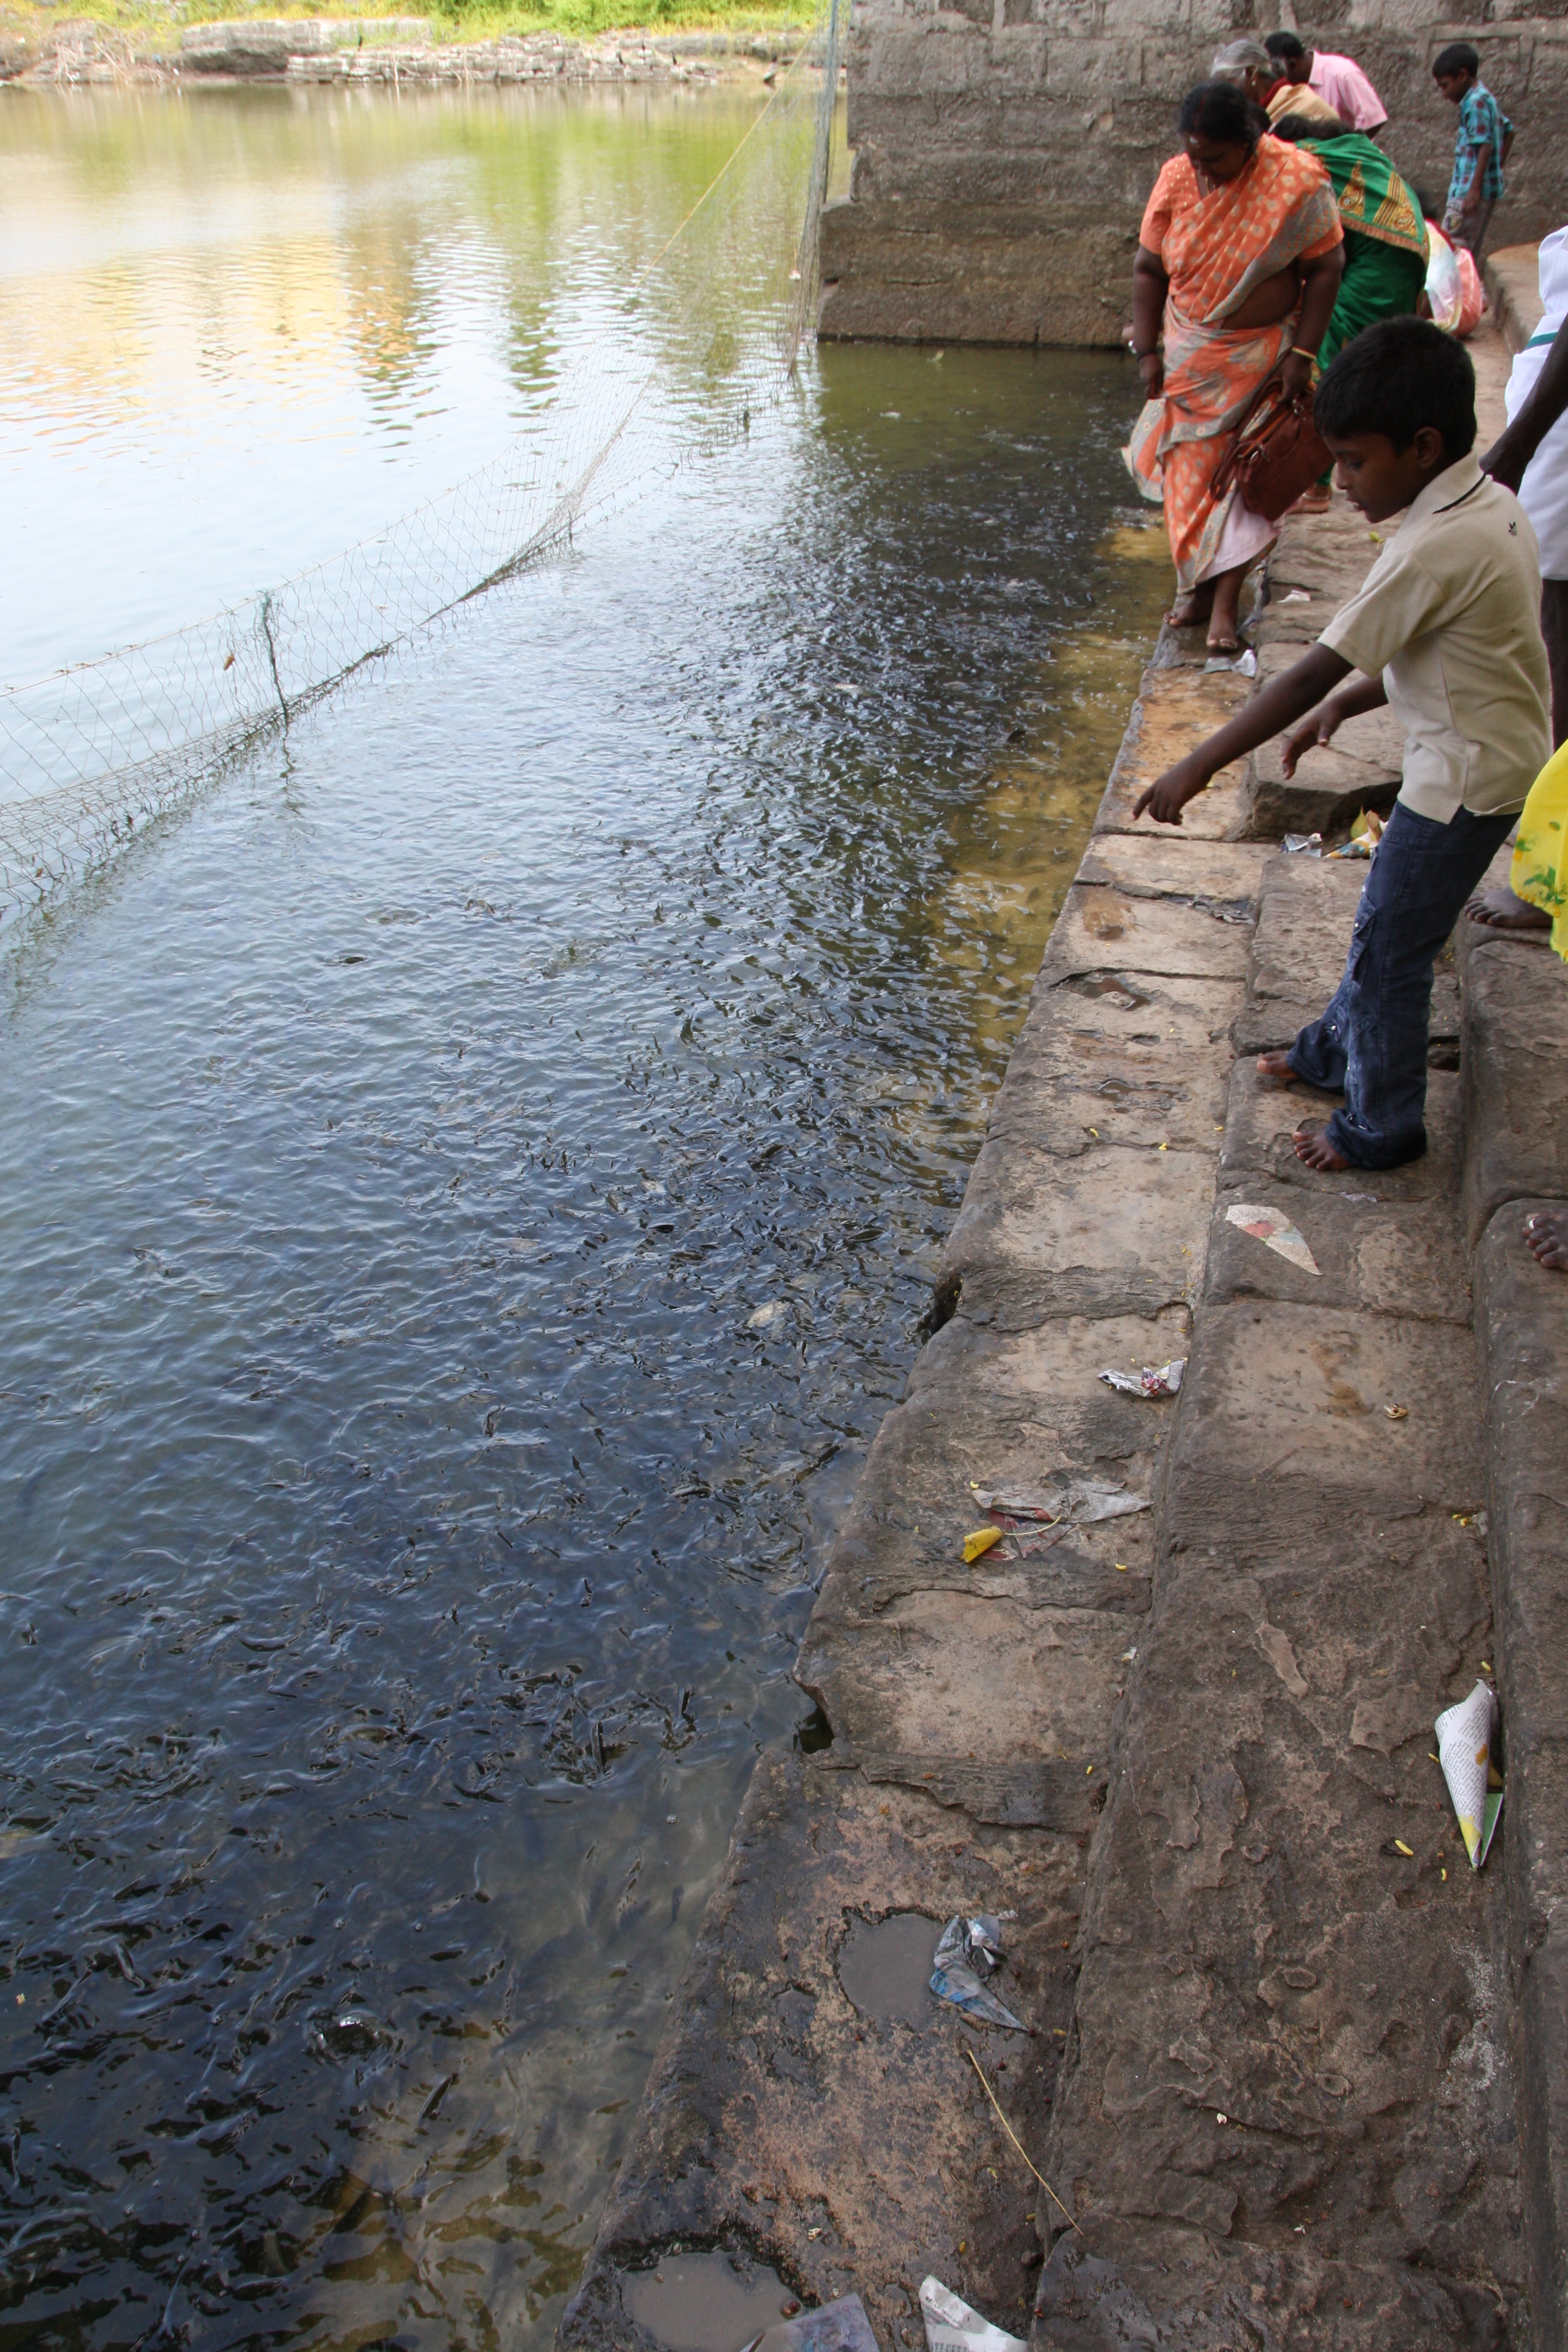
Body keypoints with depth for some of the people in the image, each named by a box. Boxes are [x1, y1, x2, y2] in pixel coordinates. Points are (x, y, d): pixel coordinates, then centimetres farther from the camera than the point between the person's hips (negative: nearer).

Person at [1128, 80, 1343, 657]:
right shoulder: (1177, 179, -6)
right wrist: (1148, 351, -6)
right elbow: (1149, 269, 1)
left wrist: (1302, 354, -15)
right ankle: (1197, 587, 14)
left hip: (1265, 352, -3)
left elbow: (1324, 272, -10)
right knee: (1188, 470, 2)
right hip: (1190, 351, 3)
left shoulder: (1298, 183, -15)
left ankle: (1224, 603, -5)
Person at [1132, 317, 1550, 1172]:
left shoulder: (1435, 549, -27)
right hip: (1490, 756, 10)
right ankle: (1338, 1047, 43)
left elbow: (1313, 674, -27)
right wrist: (1344, 706, 9)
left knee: (1387, 951, 3)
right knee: (1385, 922, 24)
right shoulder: (1490, 503, 3)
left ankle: (1383, 1125, 19)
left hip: (1465, 777, -10)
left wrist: (1197, 766, -24)